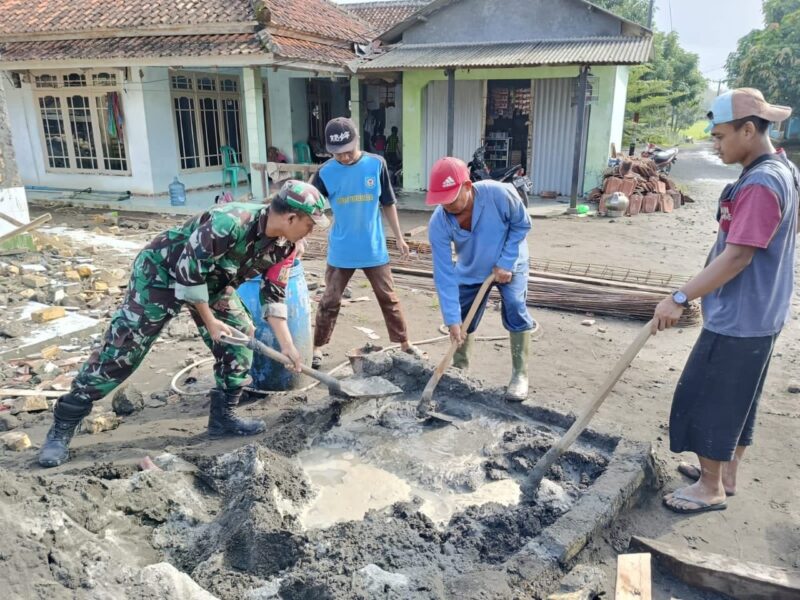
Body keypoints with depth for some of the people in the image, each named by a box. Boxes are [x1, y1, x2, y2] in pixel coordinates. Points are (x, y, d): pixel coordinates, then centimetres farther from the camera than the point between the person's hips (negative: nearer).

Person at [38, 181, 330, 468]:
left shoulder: (282, 245, -11)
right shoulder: (229, 223, -37)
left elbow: (274, 295, -2)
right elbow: (188, 272, -30)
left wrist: (286, 344, -7)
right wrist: (209, 321, -20)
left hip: (211, 281, 8)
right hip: (162, 272, -7)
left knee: (241, 339, 0)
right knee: (120, 350, -6)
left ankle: (222, 416, 15)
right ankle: (61, 429, 7)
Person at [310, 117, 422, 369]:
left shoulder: (376, 164, -6)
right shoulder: (325, 173, -9)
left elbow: (388, 204, 4)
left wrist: (399, 237, 6)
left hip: (374, 249, 1)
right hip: (340, 252, 0)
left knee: (388, 298, 12)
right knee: (330, 301, 9)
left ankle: (404, 343, 26)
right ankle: (317, 348, 25)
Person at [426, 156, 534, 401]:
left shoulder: (499, 194, -36)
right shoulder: (438, 223, -30)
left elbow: (521, 224, -16)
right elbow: (444, 274, -27)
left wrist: (505, 262, -22)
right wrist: (452, 318, -29)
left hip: (508, 264, -2)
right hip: (470, 271, 2)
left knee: (515, 309, -17)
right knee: (462, 321, 2)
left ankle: (520, 374, -4)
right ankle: (459, 369, 25)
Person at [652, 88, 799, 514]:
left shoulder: (761, 183, -24)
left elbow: (737, 256, -29)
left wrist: (680, 298, -27)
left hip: (737, 319, -10)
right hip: (756, 313, 10)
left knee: (709, 401, 3)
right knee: (737, 398, 20)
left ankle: (711, 488, 19)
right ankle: (725, 473, 35)